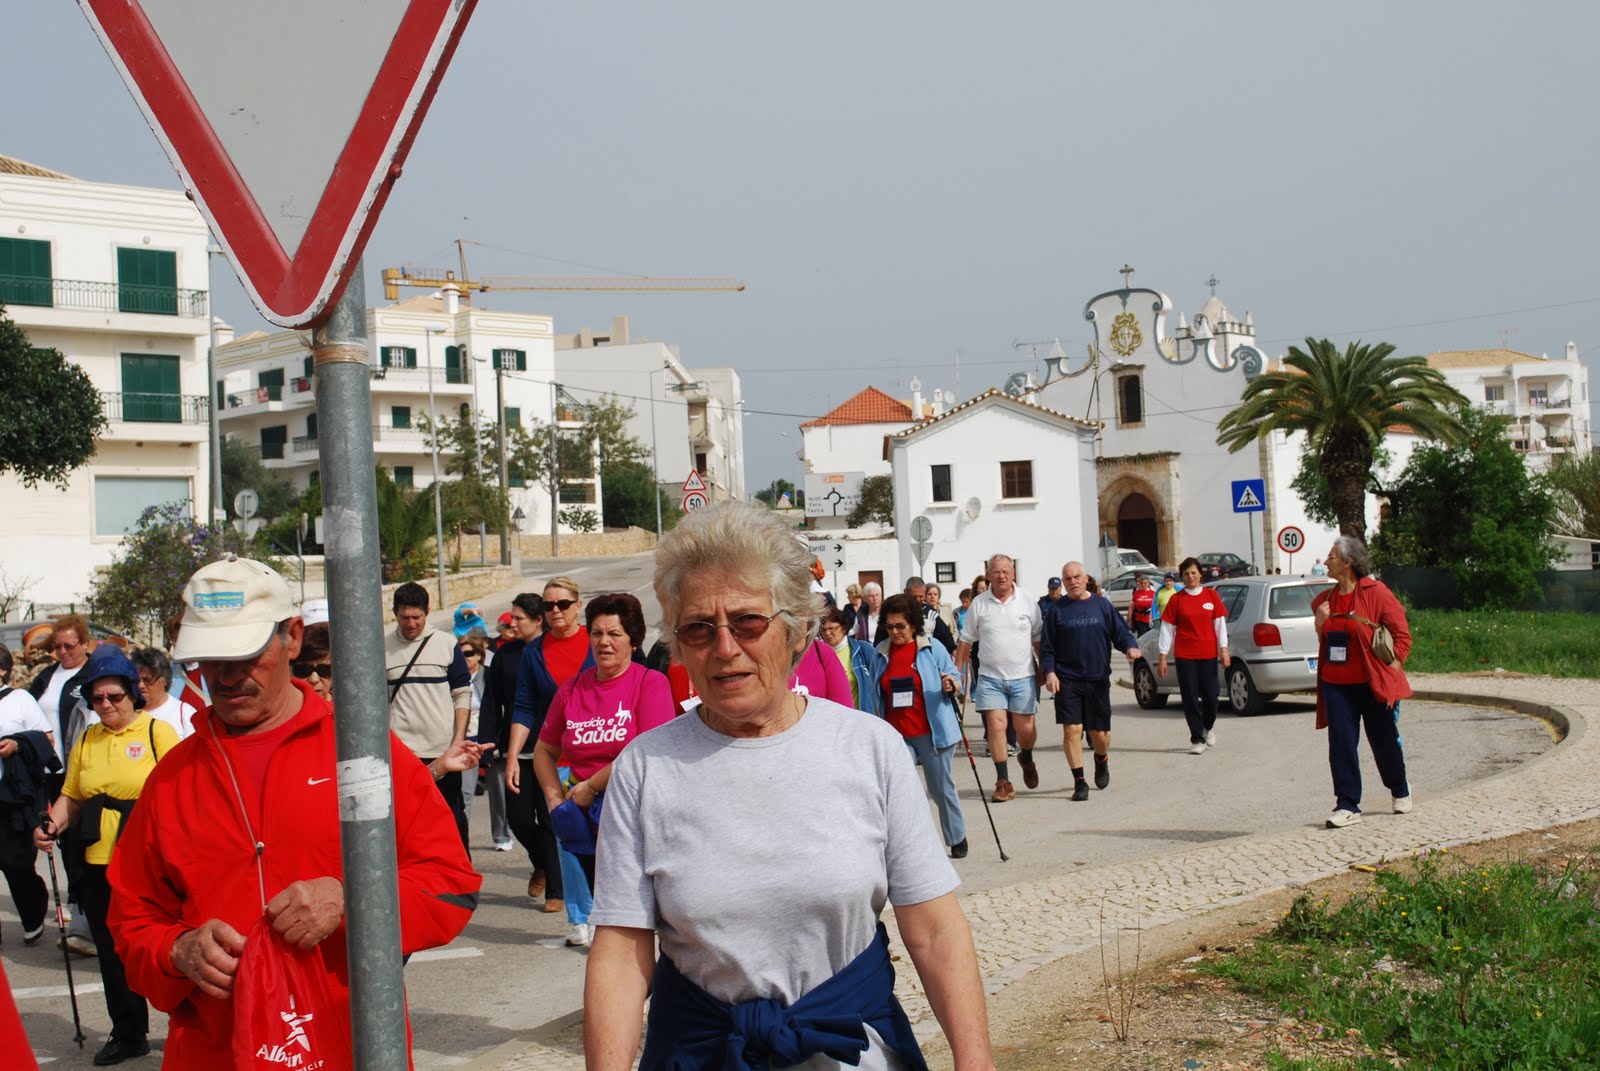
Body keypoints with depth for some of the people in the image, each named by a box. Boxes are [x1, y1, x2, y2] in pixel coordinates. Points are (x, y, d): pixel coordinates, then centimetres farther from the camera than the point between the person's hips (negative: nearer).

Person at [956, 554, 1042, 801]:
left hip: (1023, 676, 0)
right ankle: (1003, 783, 0)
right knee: (996, 726, -8)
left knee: (1026, 728, 2)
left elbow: (1038, 639, 8)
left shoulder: (1027, 600, 2)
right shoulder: (979, 604, 1)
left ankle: (1026, 760, 37)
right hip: (990, 677, 0)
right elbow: (966, 642, 7)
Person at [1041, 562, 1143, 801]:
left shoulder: (1101, 605, 5)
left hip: (1098, 679, 1)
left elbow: (1121, 631, 6)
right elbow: (1046, 646, 3)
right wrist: (1049, 672, -11)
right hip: (1067, 680, -1)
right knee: (1072, 730, -9)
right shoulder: (1056, 609, 2)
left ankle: (1102, 760, 40)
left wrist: (1131, 646, -16)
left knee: (1100, 733, 6)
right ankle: (1079, 782, 1)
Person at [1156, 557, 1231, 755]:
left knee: (1210, 695, 1)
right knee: (1190, 697, -1)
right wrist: (1163, 657, -1)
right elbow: (1167, 628, 2)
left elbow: (1220, 624, 6)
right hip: (1185, 655, -1)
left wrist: (1223, 649, -2)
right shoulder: (1176, 599, 2)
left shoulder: (1211, 595, 5)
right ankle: (1197, 740, 7)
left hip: (1208, 653, 1)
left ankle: (1209, 727, 30)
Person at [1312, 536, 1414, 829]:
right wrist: (1319, 624, -3)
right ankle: (1347, 806, 3)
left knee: (1384, 741, 9)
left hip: (1373, 683, -5)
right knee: (1341, 744, -2)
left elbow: (1402, 634, -6)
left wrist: (1392, 667, -12)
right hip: (1336, 684, 5)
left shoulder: (1375, 593, -9)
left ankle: (1401, 791, 34)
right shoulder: (1325, 599, 9)